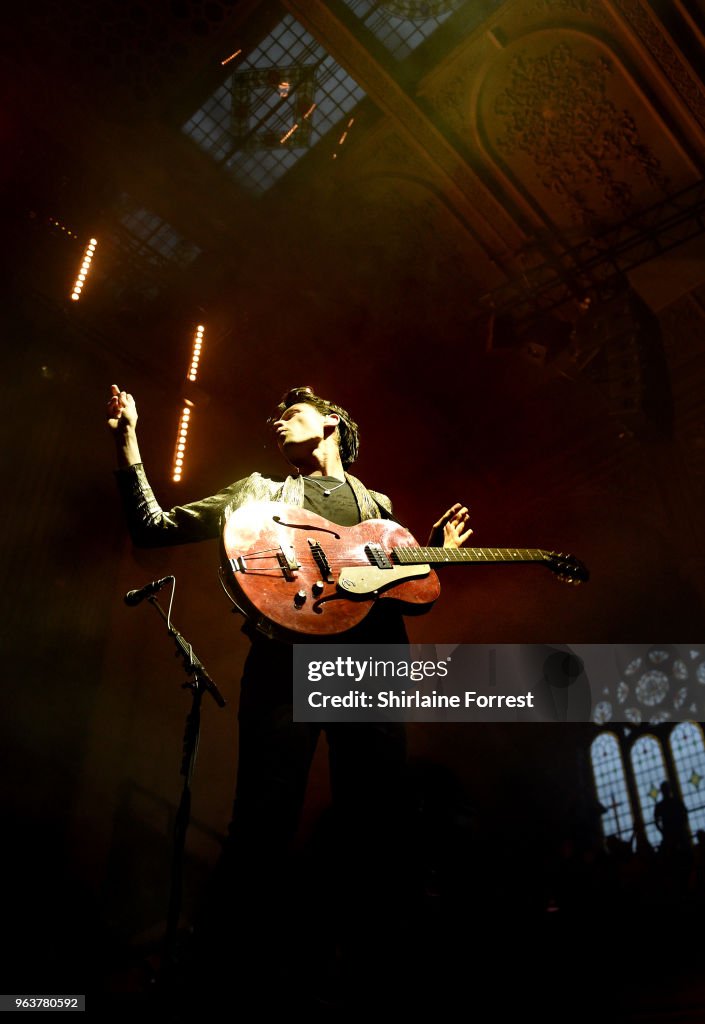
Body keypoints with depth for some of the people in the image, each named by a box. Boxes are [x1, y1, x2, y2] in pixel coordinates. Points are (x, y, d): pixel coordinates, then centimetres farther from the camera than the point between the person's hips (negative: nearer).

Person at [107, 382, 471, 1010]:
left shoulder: (379, 506, 27)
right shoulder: (261, 492, 20)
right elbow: (154, 528, 13)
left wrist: (437, 548, 15)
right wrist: (127, 443, 6)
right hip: (287, 658, -2)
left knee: (378, 823, -1)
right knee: (265, 820, -8)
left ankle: (358, 951, 17)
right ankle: (241, 961, 10)